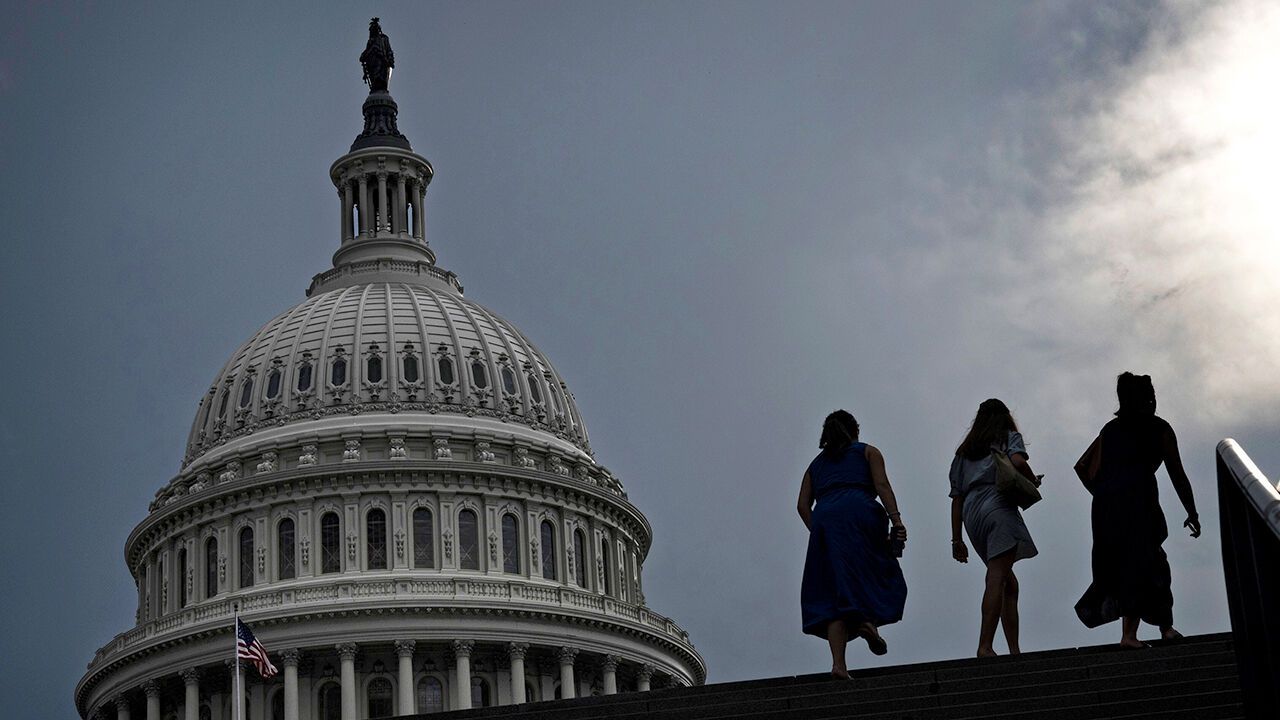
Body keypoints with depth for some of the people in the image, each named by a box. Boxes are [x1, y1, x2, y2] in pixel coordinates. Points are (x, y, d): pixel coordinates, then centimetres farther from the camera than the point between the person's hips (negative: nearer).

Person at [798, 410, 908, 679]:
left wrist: (818, 532, 16)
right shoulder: (867, 452, 22)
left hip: (824, 518, 3)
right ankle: (869, 620, -25)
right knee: (880, 574, 7)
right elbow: (881, 485, 3)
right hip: (860, 514, -3)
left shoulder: (816, 464, 31)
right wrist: (896, 519, -6)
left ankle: (838, 662, -18)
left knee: (834, 592, -3)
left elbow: (803, 505, 17)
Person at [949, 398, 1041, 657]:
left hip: (972, 515, 6)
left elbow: (956, 497, 21)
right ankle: (985, 646, -30)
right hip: (999, 508, -6)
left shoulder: (964, 451, 27)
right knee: (997, 578, -16)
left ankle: (1015, 650, 6)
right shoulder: (1009, 438, 14)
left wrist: (957, 539, 19)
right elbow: (1018, 461, -10)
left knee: (1009, 583, 13)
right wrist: (1033, 481, 9)